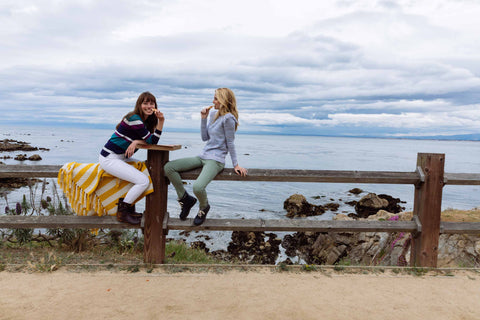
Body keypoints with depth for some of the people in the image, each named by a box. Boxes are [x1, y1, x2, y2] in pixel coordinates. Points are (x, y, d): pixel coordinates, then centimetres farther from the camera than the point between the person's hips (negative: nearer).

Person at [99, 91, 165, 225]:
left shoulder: (146, 120, 11)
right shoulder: (134, 119, -18)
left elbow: (151, 140, 1)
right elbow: (152, 141, -16)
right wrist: (161, 121, -20)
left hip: (121, 158, 10)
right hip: (109, 159, -10)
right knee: (143, 181, -18)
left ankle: (129, 207, 13)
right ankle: (122, 212, -3)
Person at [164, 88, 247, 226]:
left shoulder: (228, 118, -11)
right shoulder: (214, 114, 15)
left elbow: (230, 143, -8)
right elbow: (205, 138, 14)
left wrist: (235, 165, -7)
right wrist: (204, 118, 5)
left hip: (215, 160, -8)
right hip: (202, 156, 9)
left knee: (198, 187, -32)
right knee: (168, 167, -6)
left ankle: (204, 207, 5)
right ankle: (185, 199, 9)